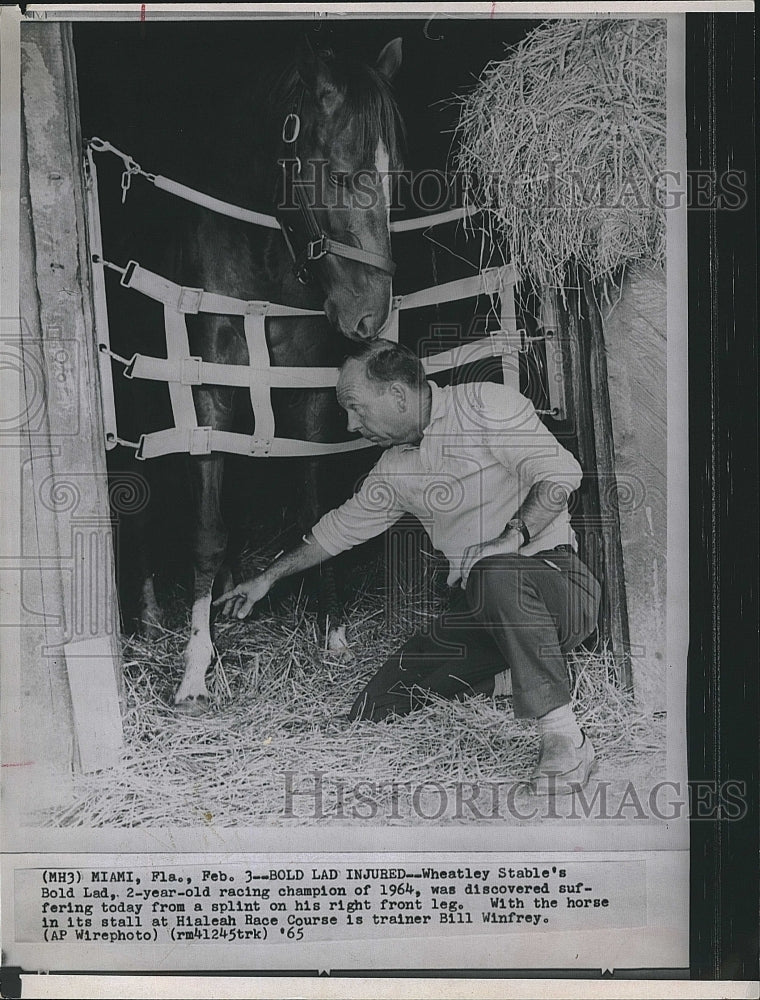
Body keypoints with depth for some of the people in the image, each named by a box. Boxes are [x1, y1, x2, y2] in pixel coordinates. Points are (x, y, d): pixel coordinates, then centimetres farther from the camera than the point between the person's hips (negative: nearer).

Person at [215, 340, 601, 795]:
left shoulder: (486, 404, -8)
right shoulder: (395, 467, 11)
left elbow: (561, 473, -16)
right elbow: (341, 527, 23)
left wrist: (511, 538, -26)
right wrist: (268, 578, 29)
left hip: (552, 571, -6)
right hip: (475, 602, 6)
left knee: (495, 578, -42)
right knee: (374, 710, -4)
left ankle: (564, 737, -27)